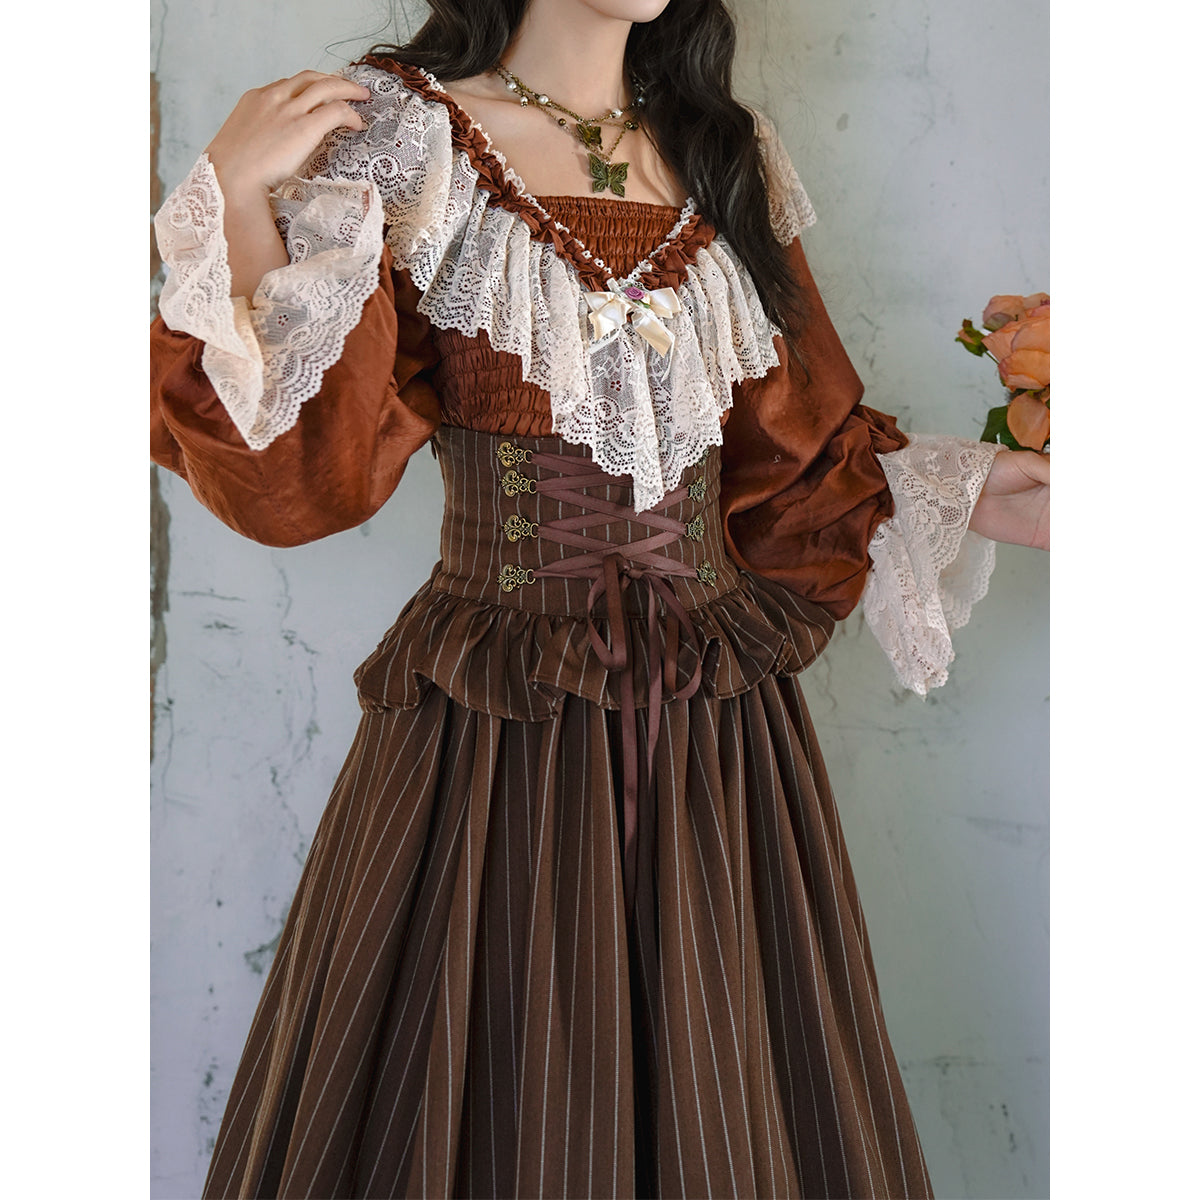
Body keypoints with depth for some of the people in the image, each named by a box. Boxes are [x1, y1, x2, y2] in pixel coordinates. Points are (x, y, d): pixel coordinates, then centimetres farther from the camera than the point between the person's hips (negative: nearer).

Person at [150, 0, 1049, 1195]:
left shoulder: (728, 160, 11)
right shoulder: (405, 137, -3)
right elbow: (310, 462, -12)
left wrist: (966, 499, 5)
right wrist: (237, 201, -20)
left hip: (720, 735, 4)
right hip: (493, 734, -4)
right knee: (493, 1102, 9)